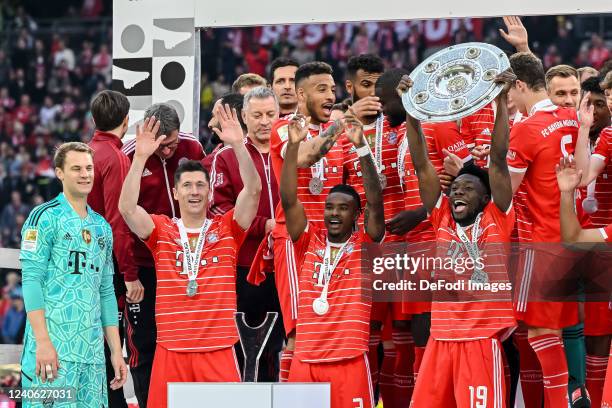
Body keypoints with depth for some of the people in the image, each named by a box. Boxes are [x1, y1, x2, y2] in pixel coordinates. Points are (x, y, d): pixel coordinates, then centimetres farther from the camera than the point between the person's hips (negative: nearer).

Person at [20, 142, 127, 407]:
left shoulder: (102, 227, 18)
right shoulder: (45, 217, -3)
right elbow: (31, 279, -9)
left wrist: (116, 350, 14)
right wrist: (43, 342, -18)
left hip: (92, 353, 6)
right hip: (53, 349, -6)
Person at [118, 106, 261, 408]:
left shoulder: (226, 229, 8)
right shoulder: (161, 230, 8)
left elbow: (253, 191, -5)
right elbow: (127, 207, -8)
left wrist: (238, 146, -16)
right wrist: (140, 157, -16)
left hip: (219, 351, 0)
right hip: (171, 351, 0)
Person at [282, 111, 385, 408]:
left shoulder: (365, 246, 4)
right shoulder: (309, 242, 10)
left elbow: (376, 201, -9)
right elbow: (288, 199, 0)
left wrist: (361, 147, -17)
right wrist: (294, 145, -9)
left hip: (350, 360, -2)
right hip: (305, 360, 2)